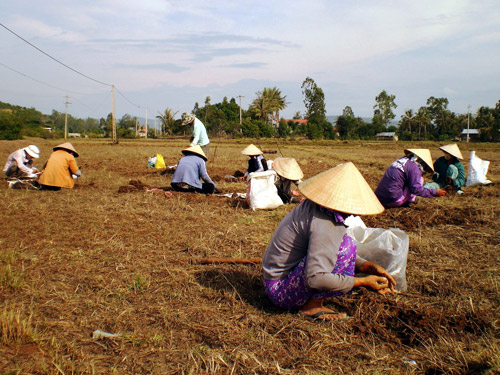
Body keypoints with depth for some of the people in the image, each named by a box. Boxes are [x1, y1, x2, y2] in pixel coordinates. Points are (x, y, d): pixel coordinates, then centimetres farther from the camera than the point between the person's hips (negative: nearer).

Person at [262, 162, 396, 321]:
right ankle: (312, 306, -8)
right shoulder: (323, 225, -25)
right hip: (280, 290, -10)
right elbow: (315, 279, -31)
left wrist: (369, 266, 1)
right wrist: (362, 282, -21)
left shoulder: (313, 207, 4)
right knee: (345, 245, -20)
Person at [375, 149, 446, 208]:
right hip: (393, 201, -8)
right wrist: (435, 192, -4)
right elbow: (416, 189, -13)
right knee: (419, 179, 3)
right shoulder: (414, 167, -9)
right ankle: (410, 200, 7)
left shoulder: (401, 160, 18)